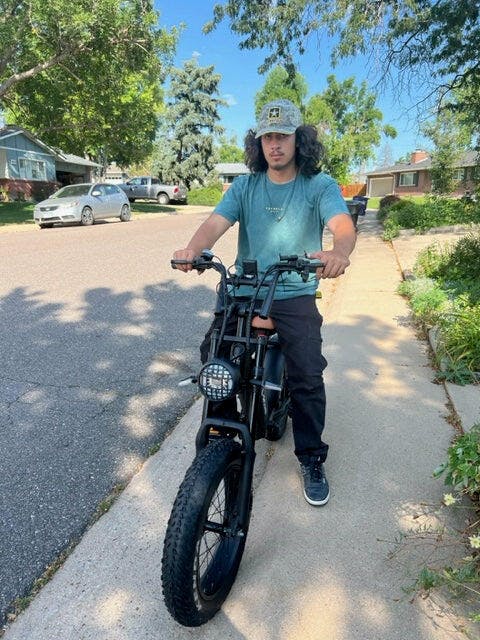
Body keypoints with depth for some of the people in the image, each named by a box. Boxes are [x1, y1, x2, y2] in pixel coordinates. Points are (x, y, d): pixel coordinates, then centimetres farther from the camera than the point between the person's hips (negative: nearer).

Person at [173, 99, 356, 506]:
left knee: (308, 376, -12)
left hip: (295, 296, -2)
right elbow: (215, 223, -8)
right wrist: (193, 249, -31)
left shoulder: (320, 185, -1)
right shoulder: (245, 186, 7)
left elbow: (344, 225, -19)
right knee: (213, 354, -9)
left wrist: (339, 252, -44)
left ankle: (312, 459, 13)